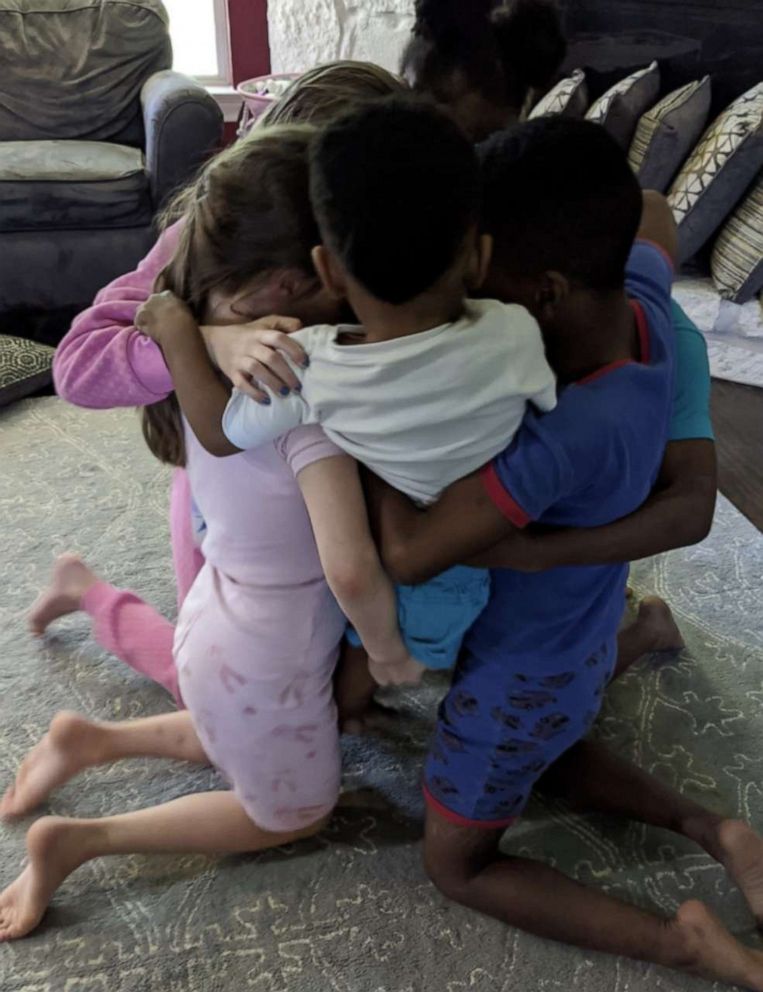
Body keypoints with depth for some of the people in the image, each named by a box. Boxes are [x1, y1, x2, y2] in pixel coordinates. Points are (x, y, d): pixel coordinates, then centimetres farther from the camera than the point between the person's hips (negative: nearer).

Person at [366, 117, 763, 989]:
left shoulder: (567, 433, -41)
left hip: (519, 675, -8)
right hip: (578, 643, 8)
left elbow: (408, 554, -41)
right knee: (553, 756, 38)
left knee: (456, 866, 17)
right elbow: (653, 212, 5)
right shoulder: (643, 305, -18)